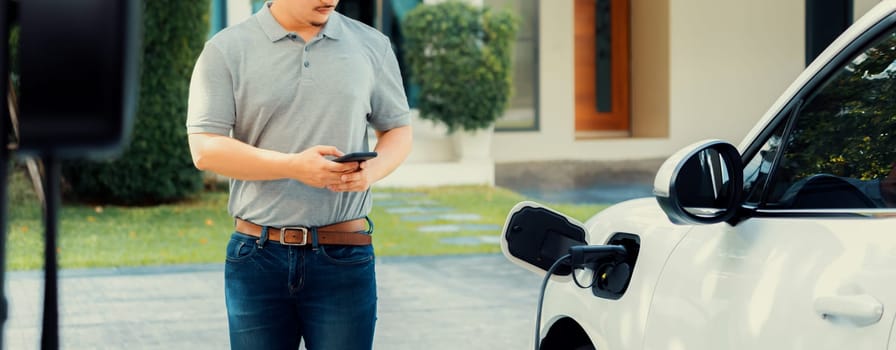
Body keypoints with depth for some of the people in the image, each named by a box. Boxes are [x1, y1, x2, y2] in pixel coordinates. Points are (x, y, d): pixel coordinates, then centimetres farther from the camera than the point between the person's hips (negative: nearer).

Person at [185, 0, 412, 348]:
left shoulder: (372, 46, 7)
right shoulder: (226, 50, 0)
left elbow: (398, 130, 14)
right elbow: (204, 149, -6)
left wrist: (373, 169, -9)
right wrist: (294, 166, -19)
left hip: (343, 257, 1)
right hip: (257, 257, -1)